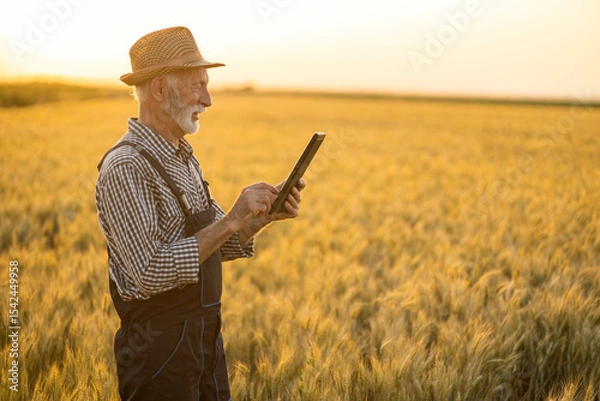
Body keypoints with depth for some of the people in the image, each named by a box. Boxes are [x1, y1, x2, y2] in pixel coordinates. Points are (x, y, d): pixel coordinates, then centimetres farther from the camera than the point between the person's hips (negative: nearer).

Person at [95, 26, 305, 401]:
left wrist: (265, 215, -3)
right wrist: (231, 220, -25)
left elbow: (217, 245, 14)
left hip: (208, 338, 8)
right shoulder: (125, 167, -19)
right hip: (160, 346, -8)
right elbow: (150, 273, -26)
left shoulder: (184, 158, 9)